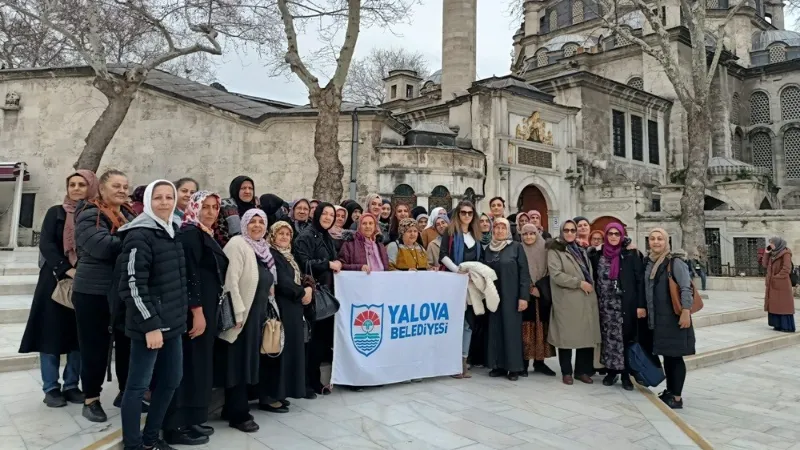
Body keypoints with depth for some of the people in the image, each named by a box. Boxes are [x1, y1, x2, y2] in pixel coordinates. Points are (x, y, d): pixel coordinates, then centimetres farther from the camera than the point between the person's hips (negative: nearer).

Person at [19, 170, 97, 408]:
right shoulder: (56, 213, 2)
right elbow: (46, 244, -7)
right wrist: (66, 270, -19)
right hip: (56, 281, -1)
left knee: (79, 335, 5)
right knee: (51, 333, 3)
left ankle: (71, 385, 18)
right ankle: (51, 388, 14)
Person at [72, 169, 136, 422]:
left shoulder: (129, 214, 12)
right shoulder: (89, 214, -9)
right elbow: (103, 245, -25)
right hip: (94, 291, -6)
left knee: (127, 342, 12)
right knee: (95, 345, 4)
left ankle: (126, 392, 26)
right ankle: (91, 399, 18)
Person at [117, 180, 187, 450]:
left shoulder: (171, 232, 13)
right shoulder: (140, 235, -13)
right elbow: (133, 284, -18)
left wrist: (180, 317, 16)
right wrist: (150, 324, -20)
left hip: (172, 322, 9)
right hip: (149, 324, -8)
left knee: (172, 380, 14)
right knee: (139, 385, 3)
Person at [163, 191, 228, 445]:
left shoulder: (207, 235, 15)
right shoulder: (189, 233, -13)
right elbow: (189, 275, -20)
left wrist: (206, 311, 16)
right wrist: (197, 312, -22)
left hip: (207, 308, 10)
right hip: (193, 310, -10)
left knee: (200, 364, 14)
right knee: (189, 364, -4)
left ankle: (192, 420, 24)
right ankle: (178, 426, 6)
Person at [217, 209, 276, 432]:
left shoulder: (263, 248, 13)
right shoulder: (237, 243, -11)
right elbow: (231, 280, -19)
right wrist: (238, 312, -22)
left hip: (258, 312, 8)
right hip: (242, 312, -8)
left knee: (248, 360, 14)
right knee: (238, 362, 0)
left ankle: (232, 408, 26)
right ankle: (239, 414, 9)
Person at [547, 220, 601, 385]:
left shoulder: (580, 250, 18)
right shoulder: (555, 251, -5)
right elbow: (556, 275, -16)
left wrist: (590, 286, 9)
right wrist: (579, 283, -16)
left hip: (586, 300, 6)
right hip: (567, 301, -6)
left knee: (586, 336, 6)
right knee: (567, 336, 1)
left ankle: (582, 370, 19)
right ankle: (567, 372, 13)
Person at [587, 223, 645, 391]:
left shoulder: (631, 254, -3)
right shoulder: (598, 254, 6)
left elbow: (640, 279, -5)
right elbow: (595, 278, 10)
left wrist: (641, 304, -10)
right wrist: (596, 301, 2)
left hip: (625, 304, -3)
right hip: (605, 305, 3)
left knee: (626, 337, 2)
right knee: (608, 337, 7)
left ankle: (626, 374, 11)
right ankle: (611, 371, 18)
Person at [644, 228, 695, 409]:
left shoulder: (675, 261, -11)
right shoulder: (650, 262, 9)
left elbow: (686, 288, -16)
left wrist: (686, 312, -22)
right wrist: (643, 307, 14)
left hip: (674, 316, -6)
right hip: (658, 317, 7)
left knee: (675, 356, -2)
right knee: (666, 355, 14)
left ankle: (677, 398, 5)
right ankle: (669, 391, 25)